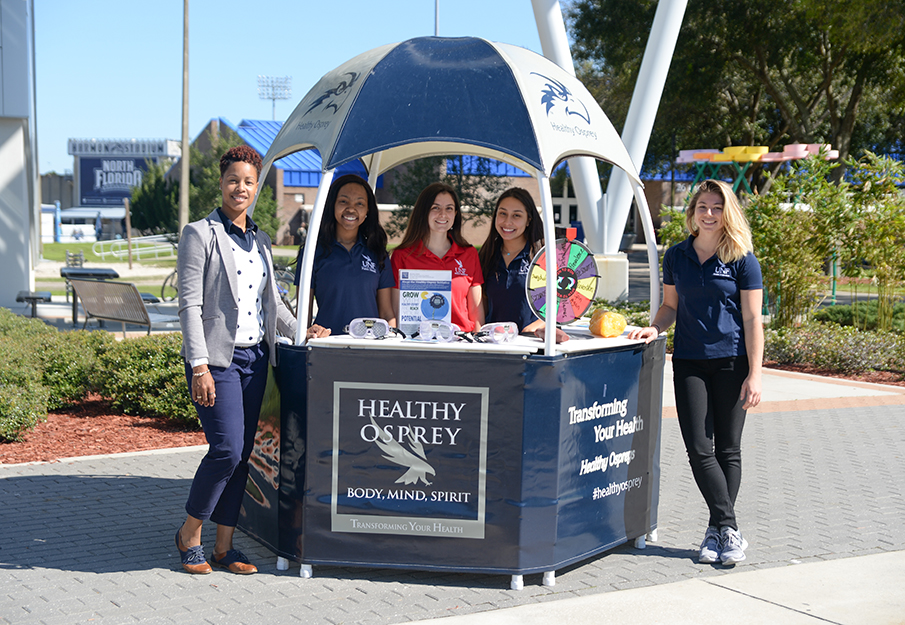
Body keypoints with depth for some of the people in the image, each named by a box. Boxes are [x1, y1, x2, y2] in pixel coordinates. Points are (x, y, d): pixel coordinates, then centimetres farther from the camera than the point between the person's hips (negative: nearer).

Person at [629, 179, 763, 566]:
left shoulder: (742, 259, -2)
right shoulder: (677, 256, 8)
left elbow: (752, 320, -4)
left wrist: (754, 374, -10)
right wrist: (655, 328, -4)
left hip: (731, 362, -3)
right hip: (689, 361, 3)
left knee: (727, 449, 3)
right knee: (699, 448, -6)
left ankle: (717, 531, 12)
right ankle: (729, 530, 1)